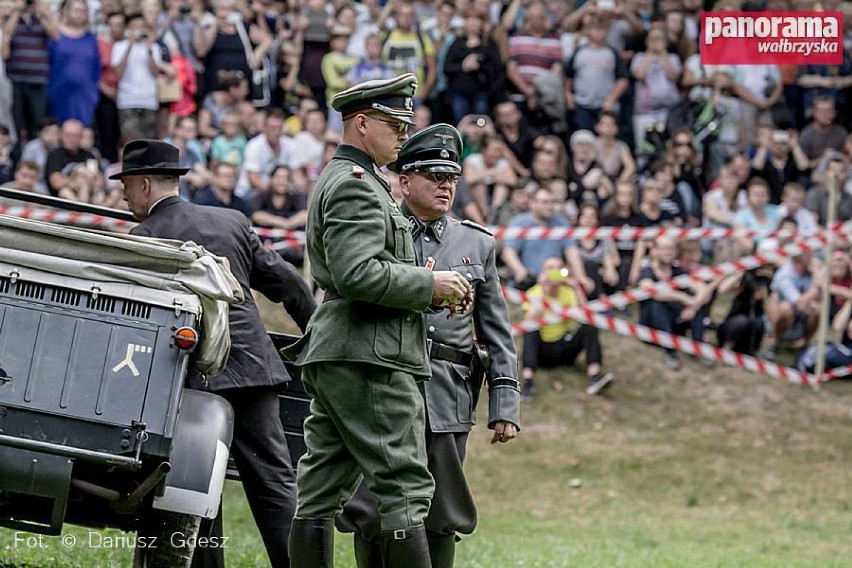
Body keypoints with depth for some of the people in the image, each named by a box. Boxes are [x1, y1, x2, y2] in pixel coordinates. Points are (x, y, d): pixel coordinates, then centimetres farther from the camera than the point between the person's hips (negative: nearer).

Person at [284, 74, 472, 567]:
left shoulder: (336, 181, 23)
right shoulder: (356, 184, -11)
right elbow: (357, 274, -23)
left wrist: (427, 289, 13)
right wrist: (430, 284, -13)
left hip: (332, 358, 11)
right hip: (371, 358, -11)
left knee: (322, 493, 7)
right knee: (406, 489, -11)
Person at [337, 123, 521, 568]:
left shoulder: (476, 245, 14)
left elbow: (496, 332, 11)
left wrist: (504, 403, 4)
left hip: (448, 398, 2)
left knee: (440, 521, 3)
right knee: (372, 516, -5)